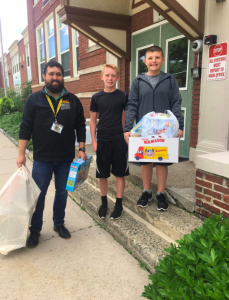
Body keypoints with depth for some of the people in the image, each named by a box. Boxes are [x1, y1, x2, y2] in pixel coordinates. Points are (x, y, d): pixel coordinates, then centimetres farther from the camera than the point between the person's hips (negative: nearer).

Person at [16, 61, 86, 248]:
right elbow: (26, 128, -3)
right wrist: (21, 154, -6)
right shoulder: (34, 99, -1)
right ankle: (35, 229, 25)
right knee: (38, 194, 8)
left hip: (66, 158, 2)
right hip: (42, 158, -1)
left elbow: (80, 127, 5)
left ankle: (59, 223, 33)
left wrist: (82, 150, -1)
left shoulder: (73, 100, 3)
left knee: (62, 192, 14)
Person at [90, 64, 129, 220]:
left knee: (120, 173, 6)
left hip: (119, 140, -1)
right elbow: (93, 120, 7)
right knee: (102, 174, 9)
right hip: (102, 141, 2)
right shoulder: (96, 97, 4)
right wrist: (93, 140, 2)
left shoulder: (123, 96, 0)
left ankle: (119, 204, 20)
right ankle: (104, 202, 27)